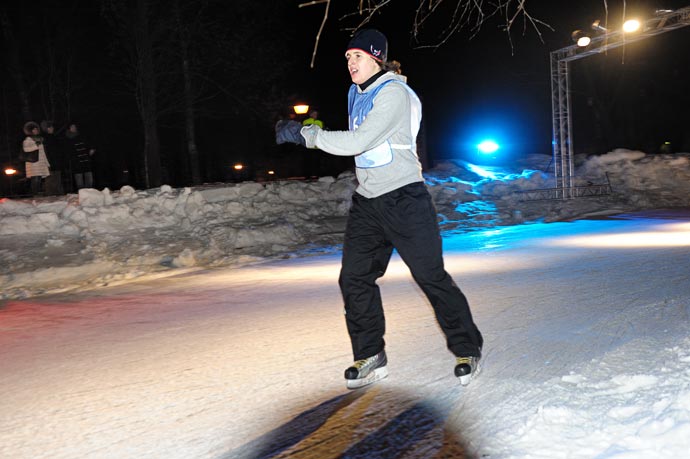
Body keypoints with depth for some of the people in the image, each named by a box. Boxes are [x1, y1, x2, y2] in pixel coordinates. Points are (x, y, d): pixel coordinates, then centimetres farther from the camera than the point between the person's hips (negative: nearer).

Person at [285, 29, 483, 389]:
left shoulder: (393, 93, -14)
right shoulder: (356, 93, 13)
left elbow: (358, 142, -22)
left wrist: (312, 136, -12)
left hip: (404, 200, -8)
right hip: (366, 202, 8)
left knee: (431, 277, -4)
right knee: (354, 279, 2)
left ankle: (467, 350, 13)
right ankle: (370, 357, 13)